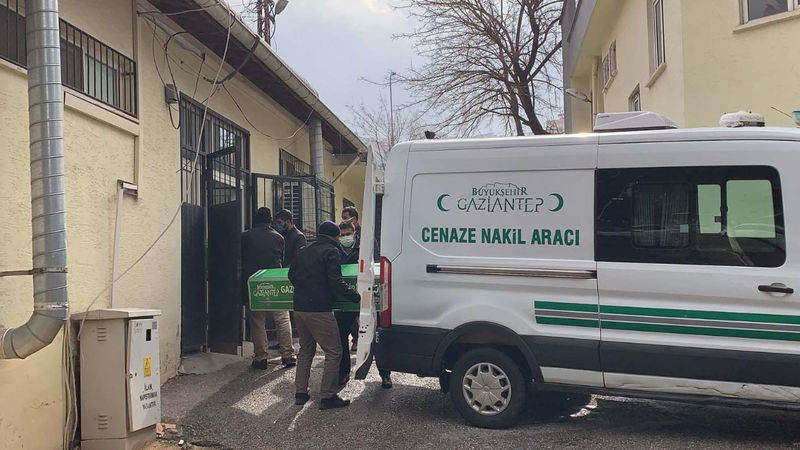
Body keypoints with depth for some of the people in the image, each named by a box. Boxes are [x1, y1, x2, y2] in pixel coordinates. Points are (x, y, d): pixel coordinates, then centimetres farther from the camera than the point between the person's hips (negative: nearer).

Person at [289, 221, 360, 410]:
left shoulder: (304, 252, 17)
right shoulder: (331, 251, -6)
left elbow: (291, 275, 25)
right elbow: (336, 282, -15)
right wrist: (356, 296, -11)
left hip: (299, 308, 8)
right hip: (319, 310, -8)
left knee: (305, 350, 21)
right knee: (334, 353, -1)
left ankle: (300, 393, 22)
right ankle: (327, 396, -1)